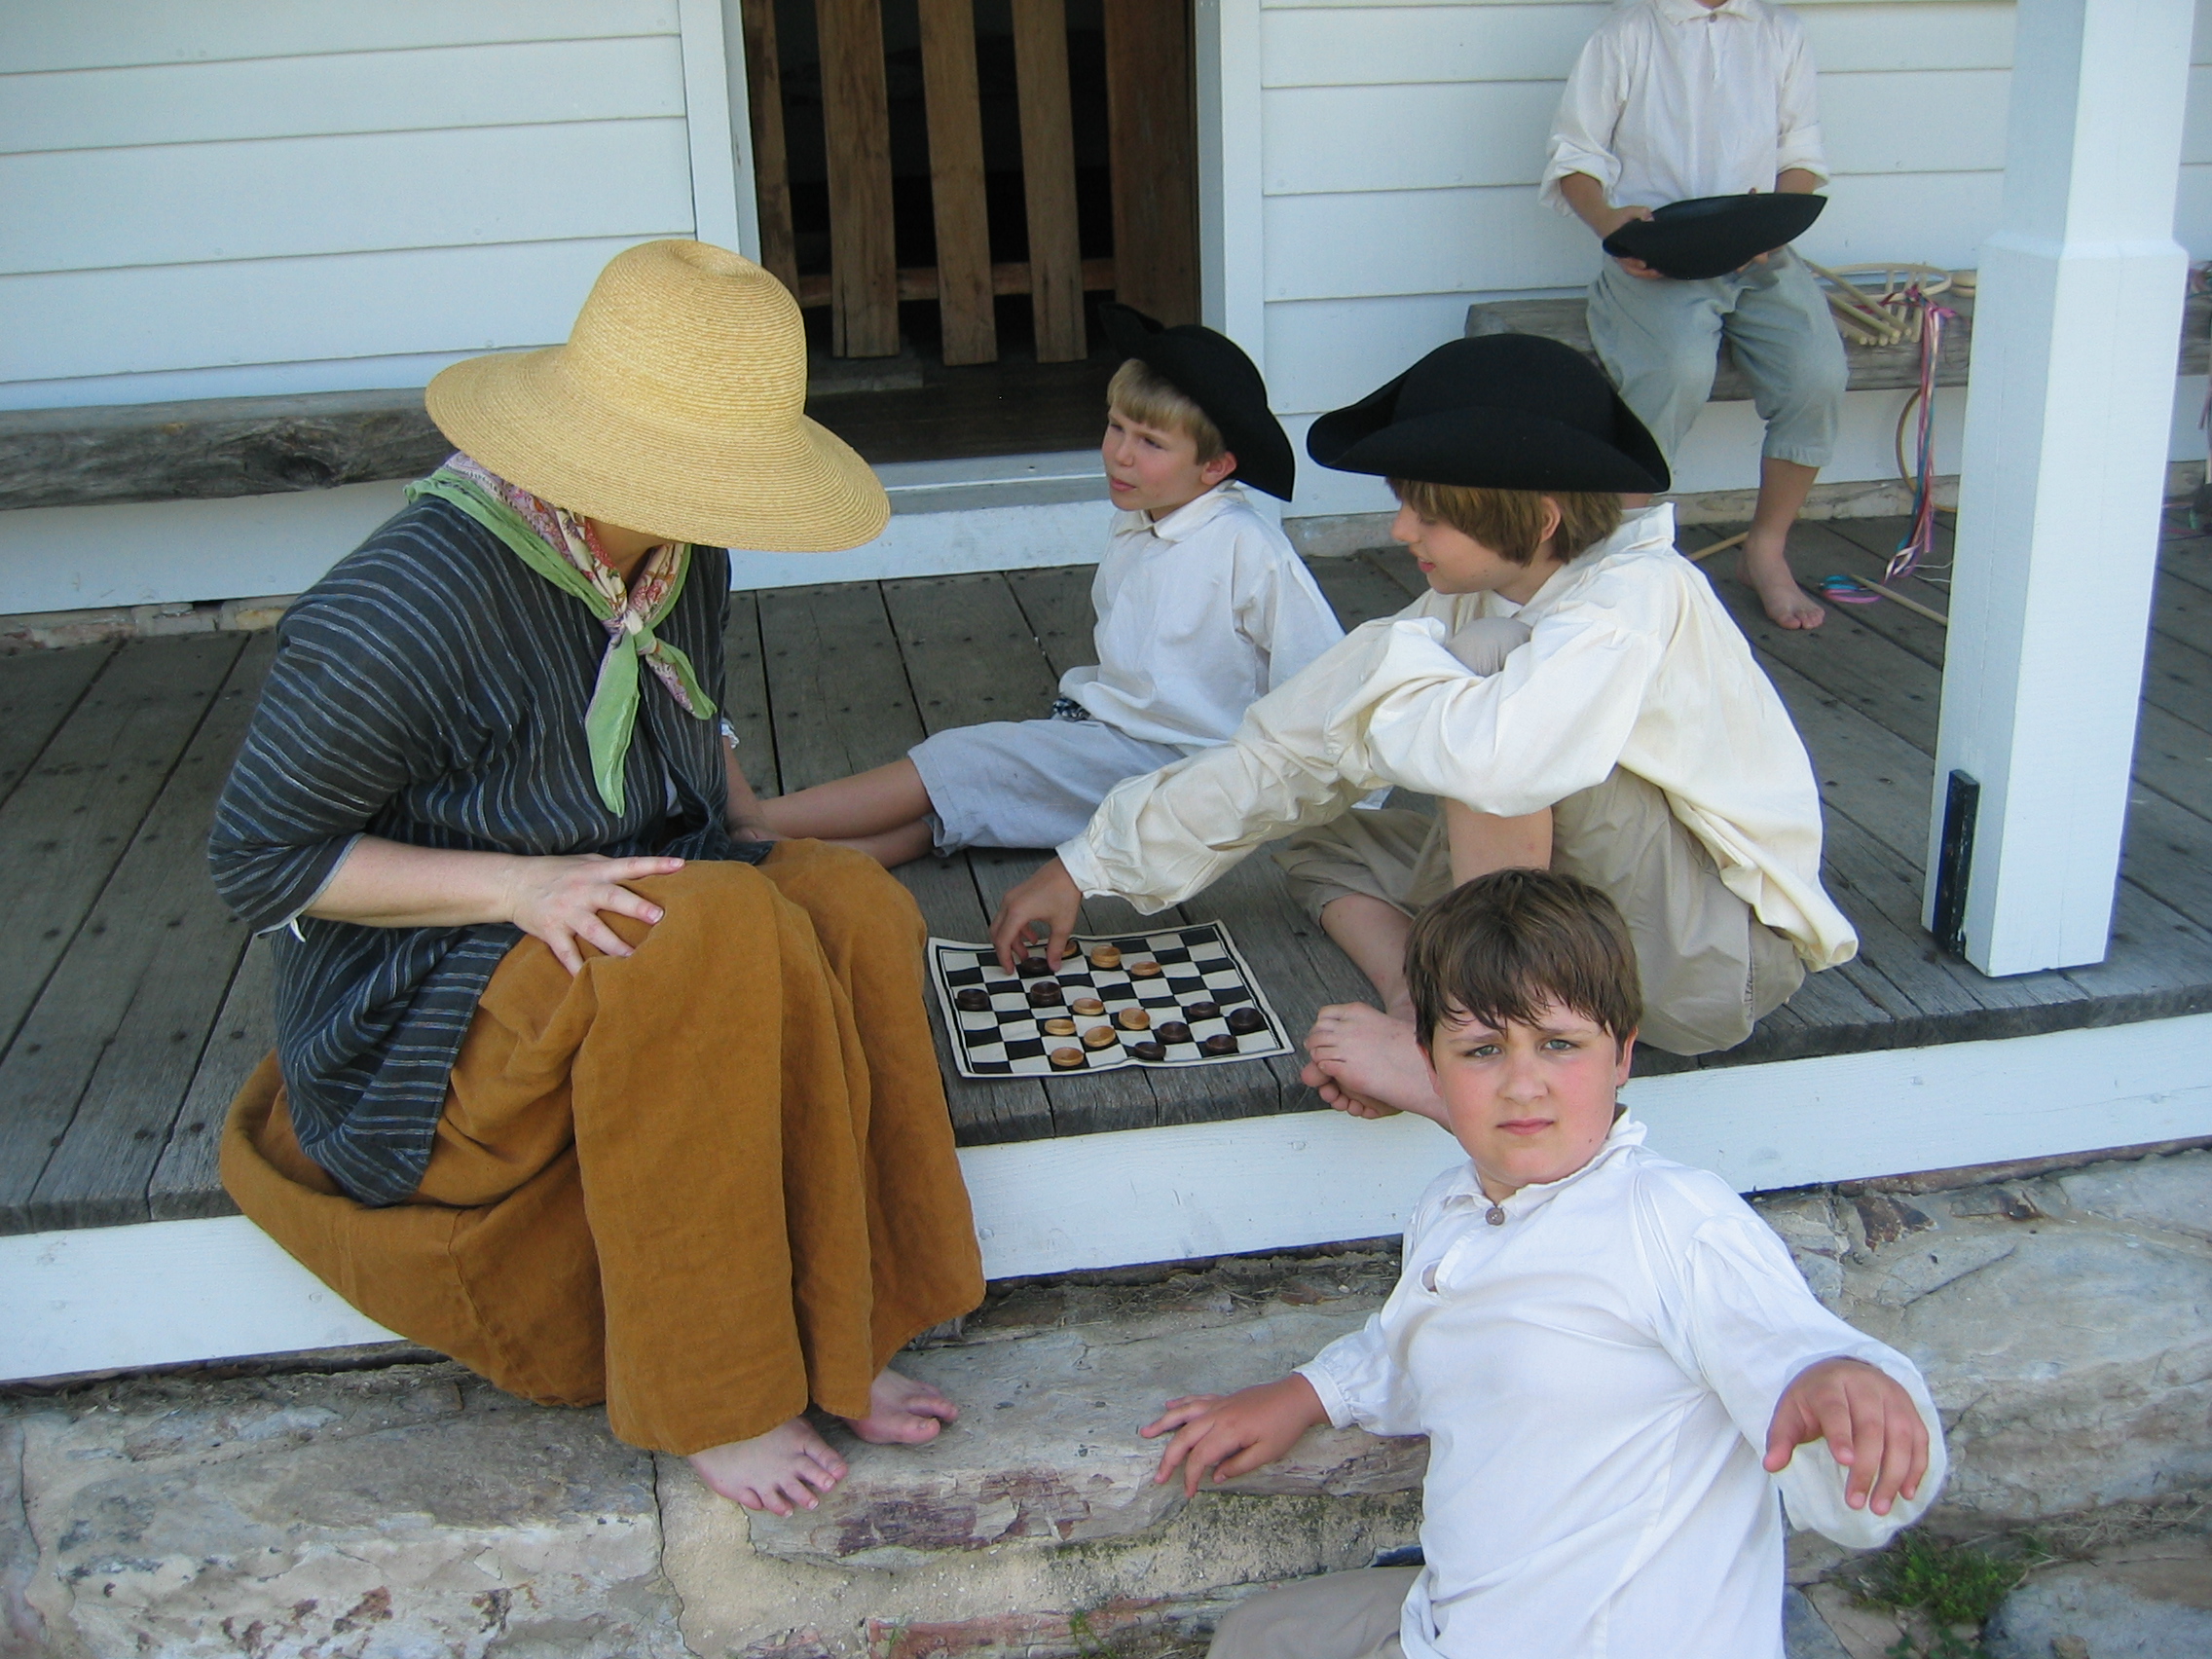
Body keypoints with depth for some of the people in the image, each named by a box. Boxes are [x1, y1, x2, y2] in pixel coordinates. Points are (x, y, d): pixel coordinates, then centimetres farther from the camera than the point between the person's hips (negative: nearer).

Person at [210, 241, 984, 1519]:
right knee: (718, 939, -34)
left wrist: (754, 834, 2)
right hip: (433, 1019, -7)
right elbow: (257, 859, -16)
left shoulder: (679, 559, 0)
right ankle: (706, 1398, -19)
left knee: (859, 912, -22)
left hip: (640, 922, 7)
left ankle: (830, 1341, -12)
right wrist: (521, 884, -27)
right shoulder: (405, 607, -24)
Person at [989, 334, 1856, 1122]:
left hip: (1727, 959, -8)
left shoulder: (1637, 594, -26)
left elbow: (1495, 758, -45)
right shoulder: (1470, 601, -2)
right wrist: (1086, 867, 1)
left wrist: (1393, 659, -23)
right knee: (1323, 847, 9)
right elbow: (1289, 747, 1)